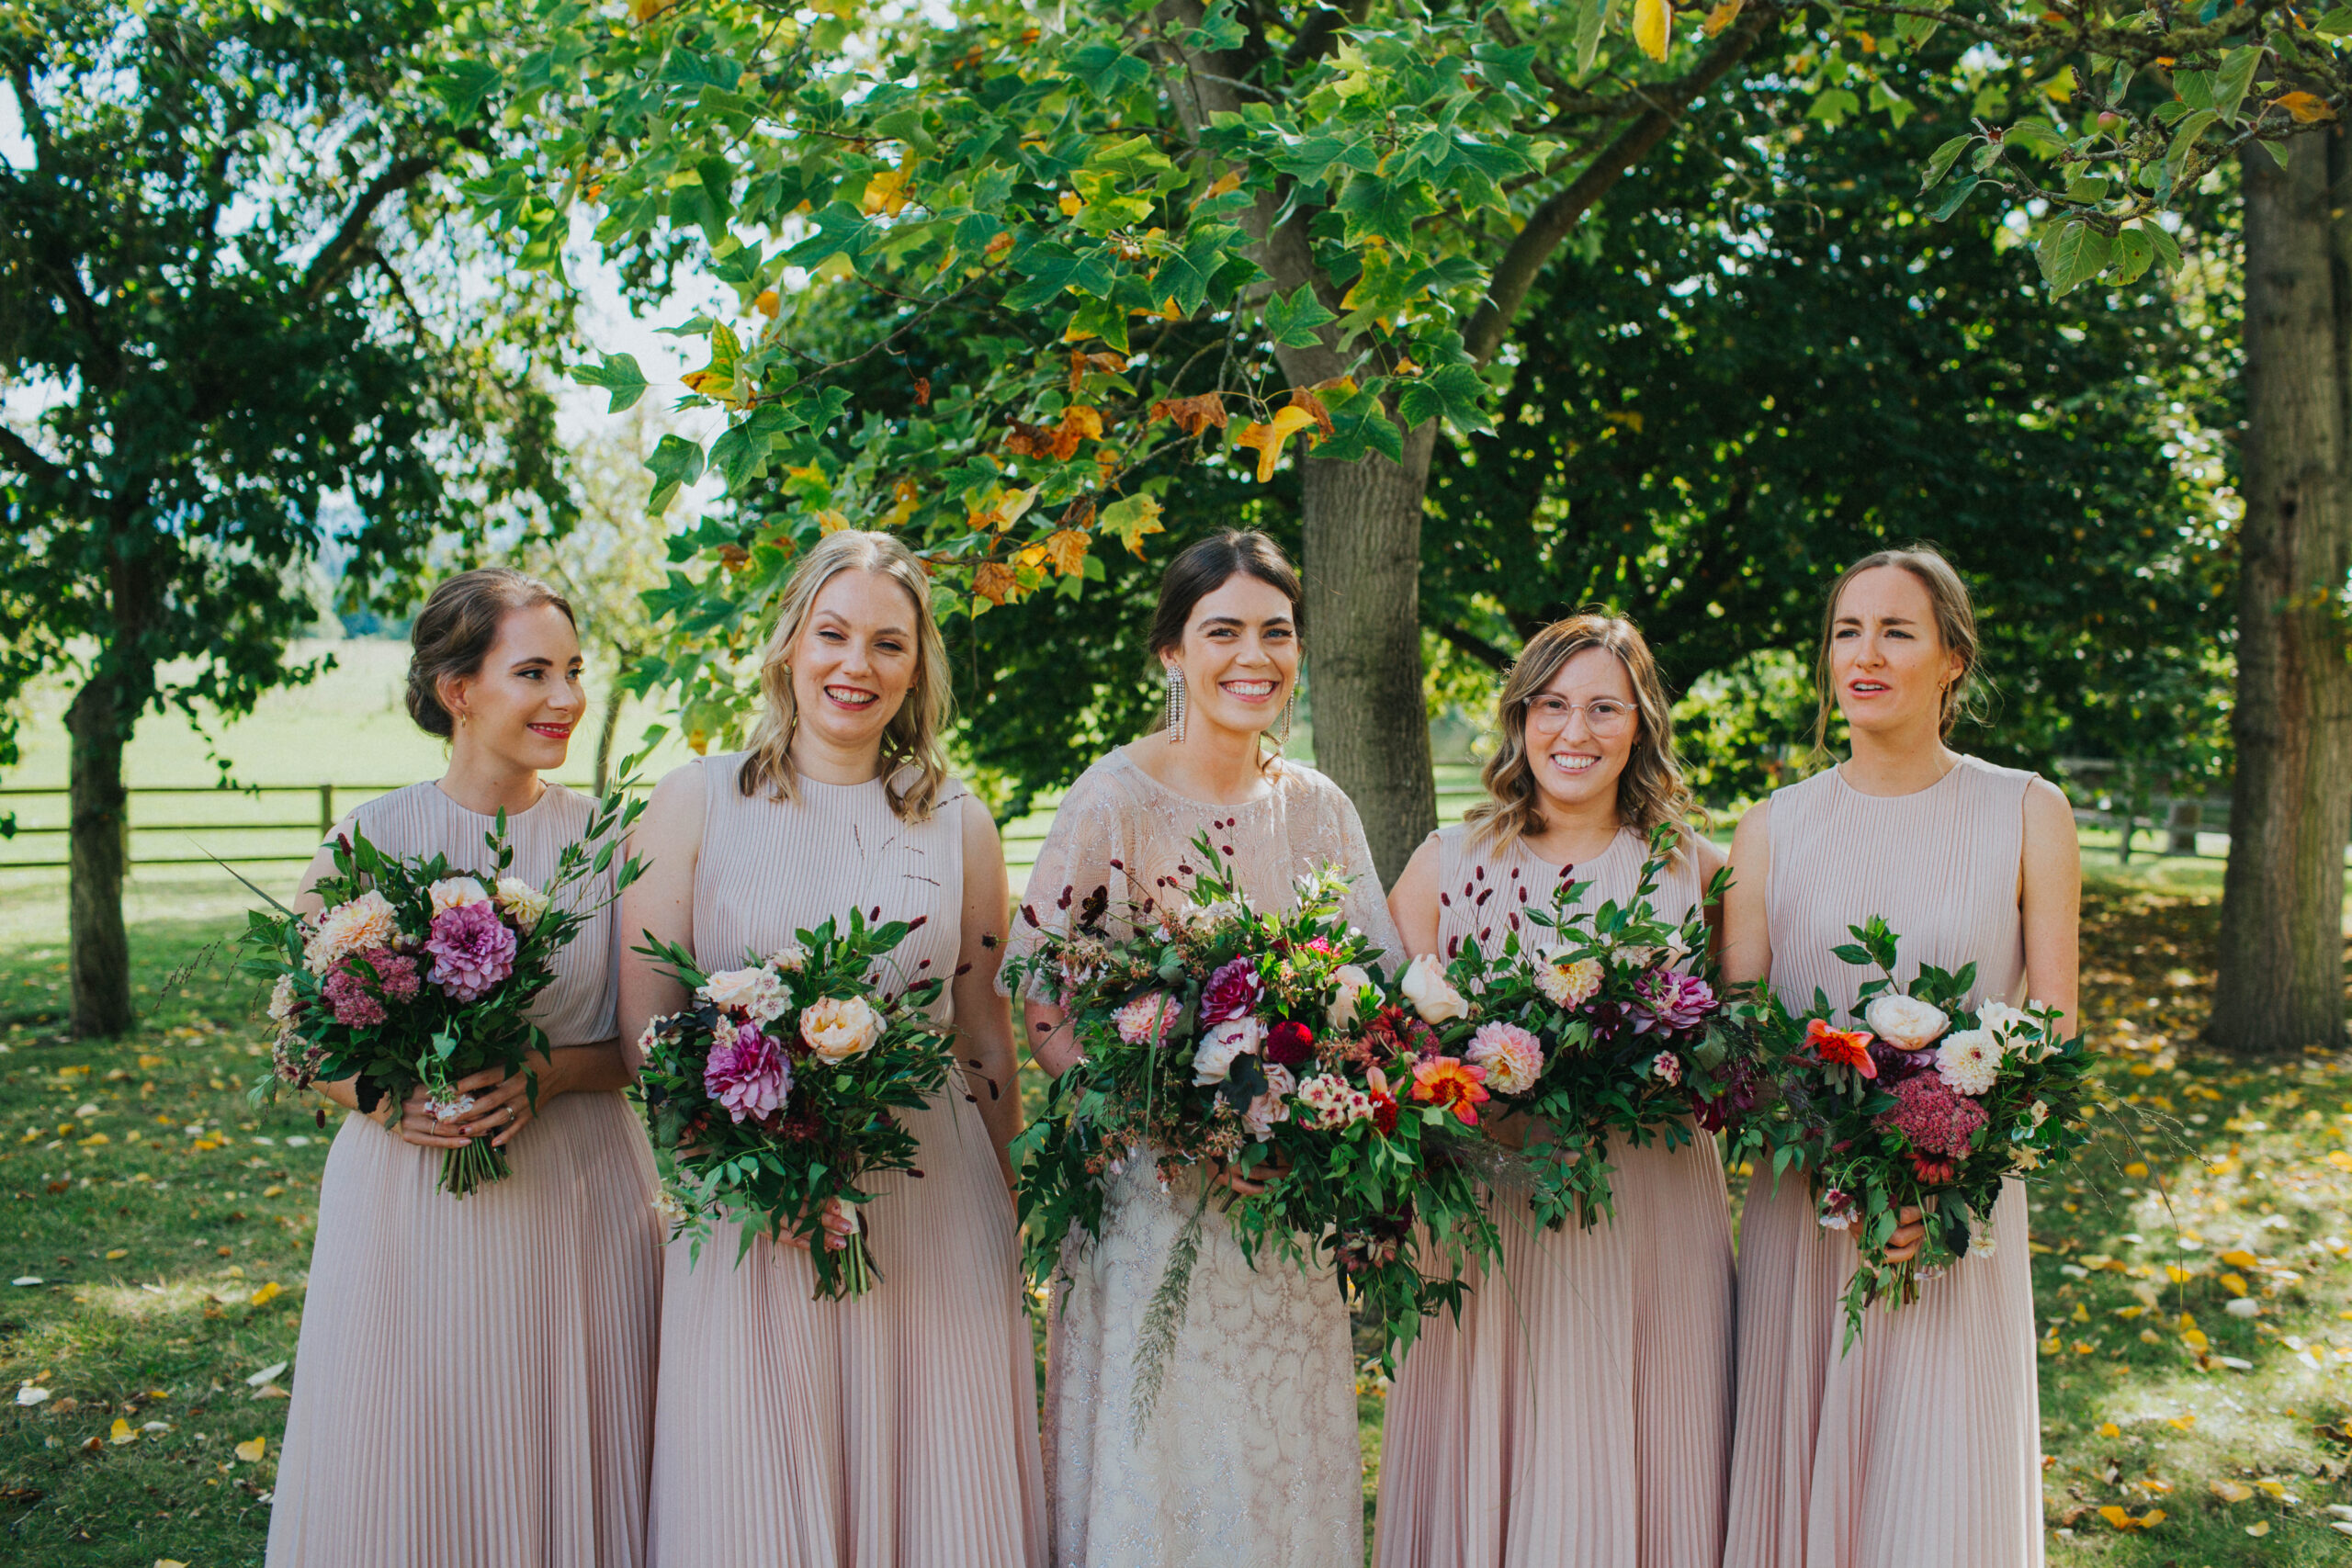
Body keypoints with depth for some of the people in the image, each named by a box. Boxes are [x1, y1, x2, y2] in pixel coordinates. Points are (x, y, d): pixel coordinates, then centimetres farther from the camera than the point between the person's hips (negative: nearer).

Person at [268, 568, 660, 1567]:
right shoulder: (369, 838, -2)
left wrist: (548, 1073, -15)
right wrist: (390, 1101, -16)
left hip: (577, 1197, 1)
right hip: (405, 1197, 0)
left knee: (566, 1475, 9)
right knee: (408, 1479, 9)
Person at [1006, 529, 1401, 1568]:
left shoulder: (1318, 806, 5)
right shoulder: (1114, 798, -11)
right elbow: (1034, 995, -12)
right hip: (1153, 1198, -4)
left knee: (1287, 1470, 14)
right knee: (1157, 1481, 5)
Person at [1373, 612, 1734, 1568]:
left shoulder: (1698, 870, 4)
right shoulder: (1447, 862, 3)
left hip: (1655, 1214, 0)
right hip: (1487, 1212, 0)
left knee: (1640, 1472, 7)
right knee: (1487, 1479, 6)